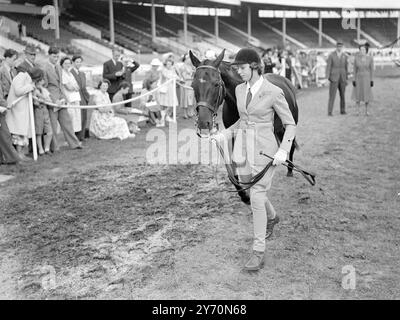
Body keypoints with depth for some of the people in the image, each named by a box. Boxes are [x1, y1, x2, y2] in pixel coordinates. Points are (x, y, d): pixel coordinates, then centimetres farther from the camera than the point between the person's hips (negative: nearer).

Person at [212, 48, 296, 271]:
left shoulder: (274, 92, -13)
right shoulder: (240, 89, 5)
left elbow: (290, 124, -7)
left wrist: (283, 151, -20)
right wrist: (225, 135, 8)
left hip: (264, 151, -6)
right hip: (243, 150, 7)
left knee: (257, 198, -8)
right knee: (256, 192, 22)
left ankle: (259, 252, 3)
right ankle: (272, 217, 55)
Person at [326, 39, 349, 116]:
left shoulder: (344, 56, 7)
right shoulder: (331, 55, -6)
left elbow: (346, 67, 12)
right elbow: (328, 67, -7)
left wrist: (346, 79, 10)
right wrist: (327, 78, -16)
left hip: (342, 78, 4)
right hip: (334, 78, -4)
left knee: (342, 95, 8)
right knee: (332, 95, -8)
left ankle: (343, 110, 19)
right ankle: (329, 112, -7)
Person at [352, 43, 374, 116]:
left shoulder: (370, 58, -8)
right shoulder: (356, 58, -5)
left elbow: (372, 69, -3)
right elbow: (355, 69, 0)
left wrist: (372, 80, -5)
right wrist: (354, 80, -3)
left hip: (367, 78, -1)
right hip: (358, 78, 1)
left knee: (366, 95, 5)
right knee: (357, 94, 5)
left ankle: (366, 110, 20)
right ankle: (358, 110, 21)